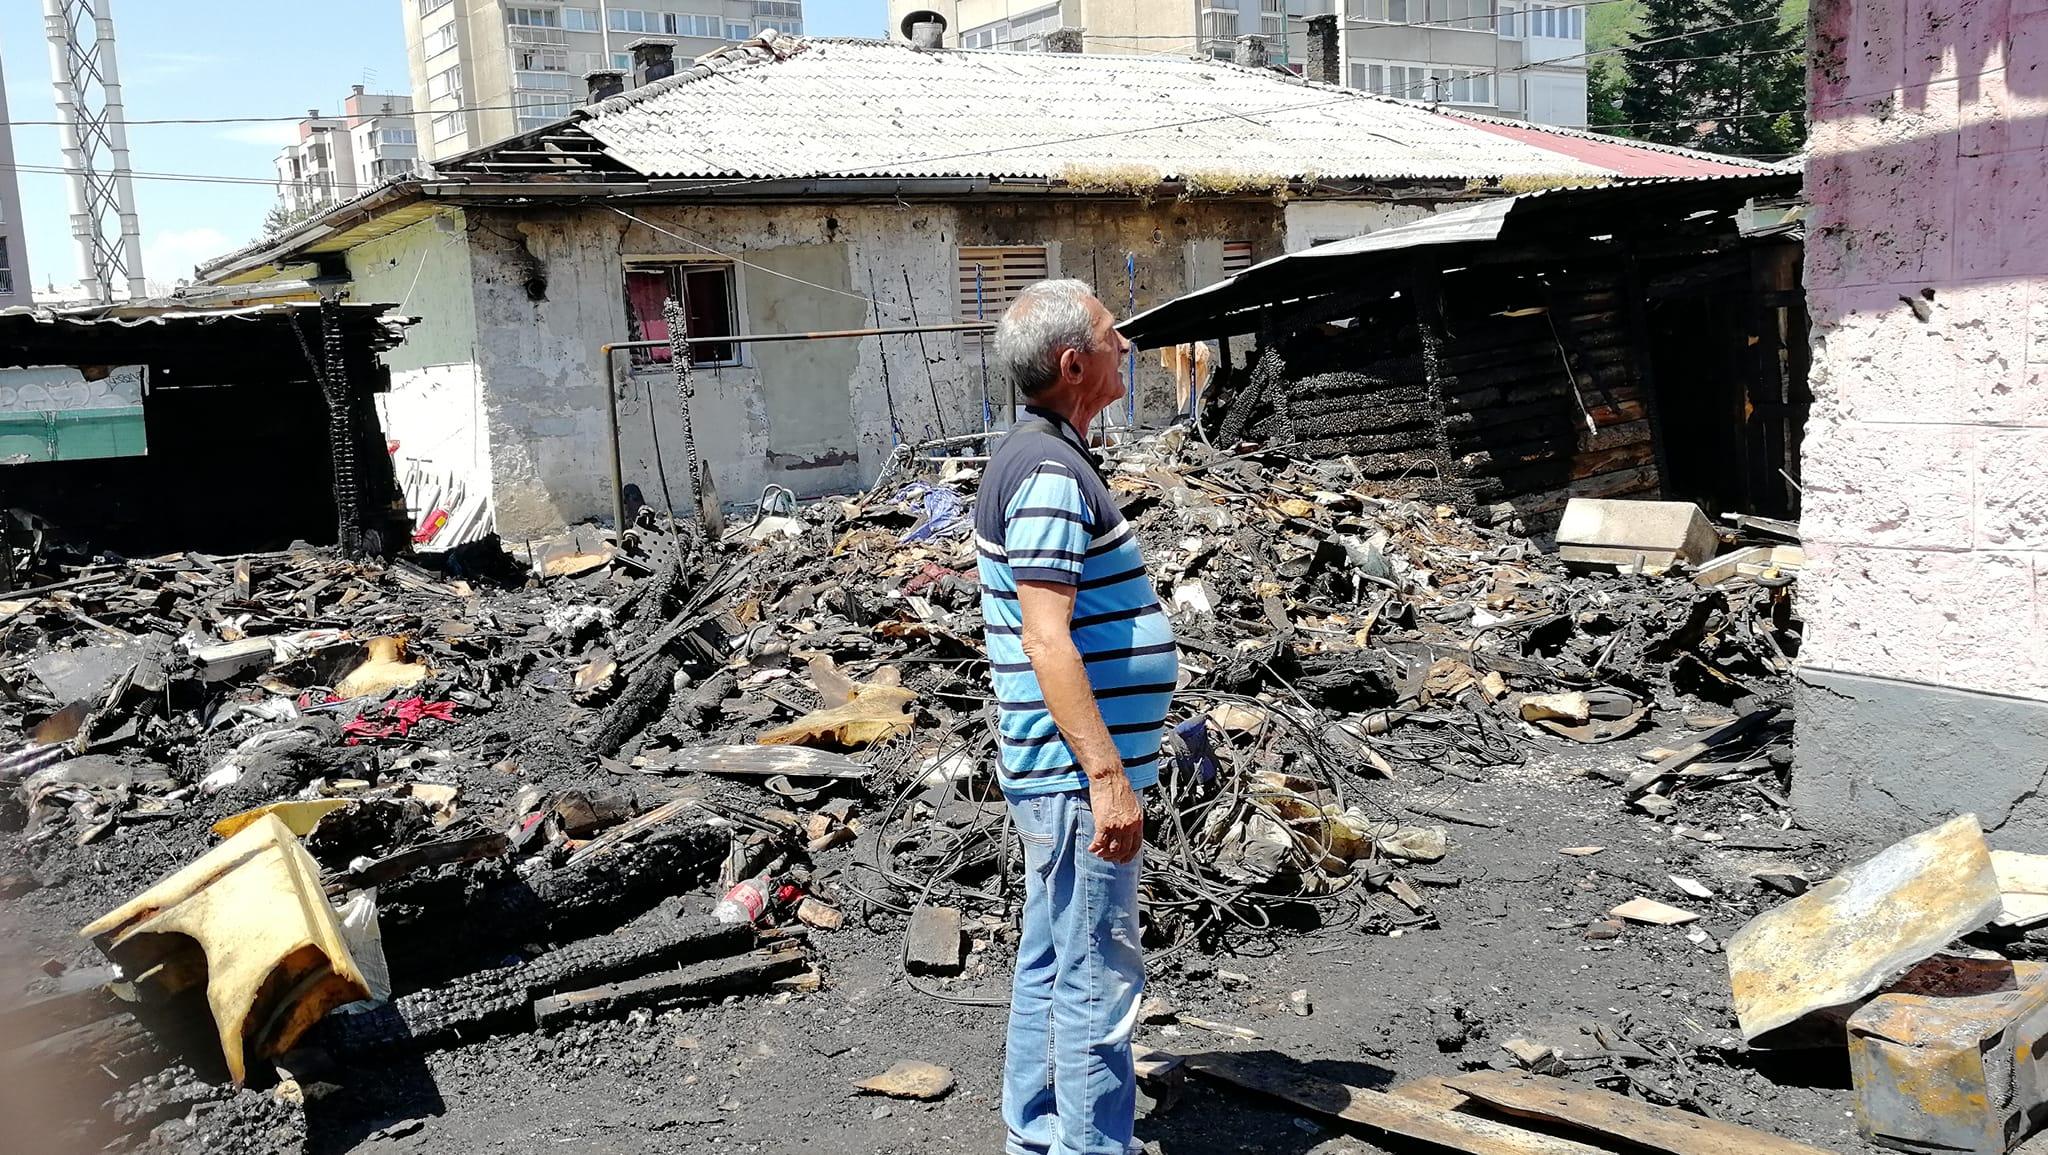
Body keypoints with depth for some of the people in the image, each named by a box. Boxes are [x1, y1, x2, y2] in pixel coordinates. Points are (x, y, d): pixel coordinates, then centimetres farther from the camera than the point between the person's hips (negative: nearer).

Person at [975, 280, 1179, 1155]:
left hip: (1060, 775, 11)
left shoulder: (1035, 456, 14)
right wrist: (1108, 775, -25)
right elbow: (1046, 639, -25)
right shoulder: (1050, 473, -18)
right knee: (1097, 981, -3)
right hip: (1081, 775, -11)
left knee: (1050, 966, 18)